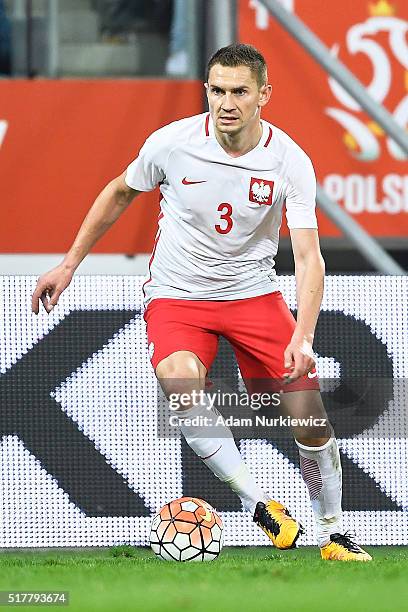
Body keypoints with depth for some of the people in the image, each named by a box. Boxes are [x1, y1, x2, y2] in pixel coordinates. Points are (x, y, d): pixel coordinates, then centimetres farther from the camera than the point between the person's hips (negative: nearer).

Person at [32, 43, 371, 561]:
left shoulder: (291, 162, -15)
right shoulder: (171, 143, -14)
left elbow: (308, 257, -19)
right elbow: (119, 193, 7)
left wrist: (302, 338, -33)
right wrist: (68, 264, 9)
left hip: (254, 291, 1)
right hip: (176, 296, -1)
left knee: (308, 411, -10)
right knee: (181, 382, -33)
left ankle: (331, 534, 12)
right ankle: (259, 504, -24)